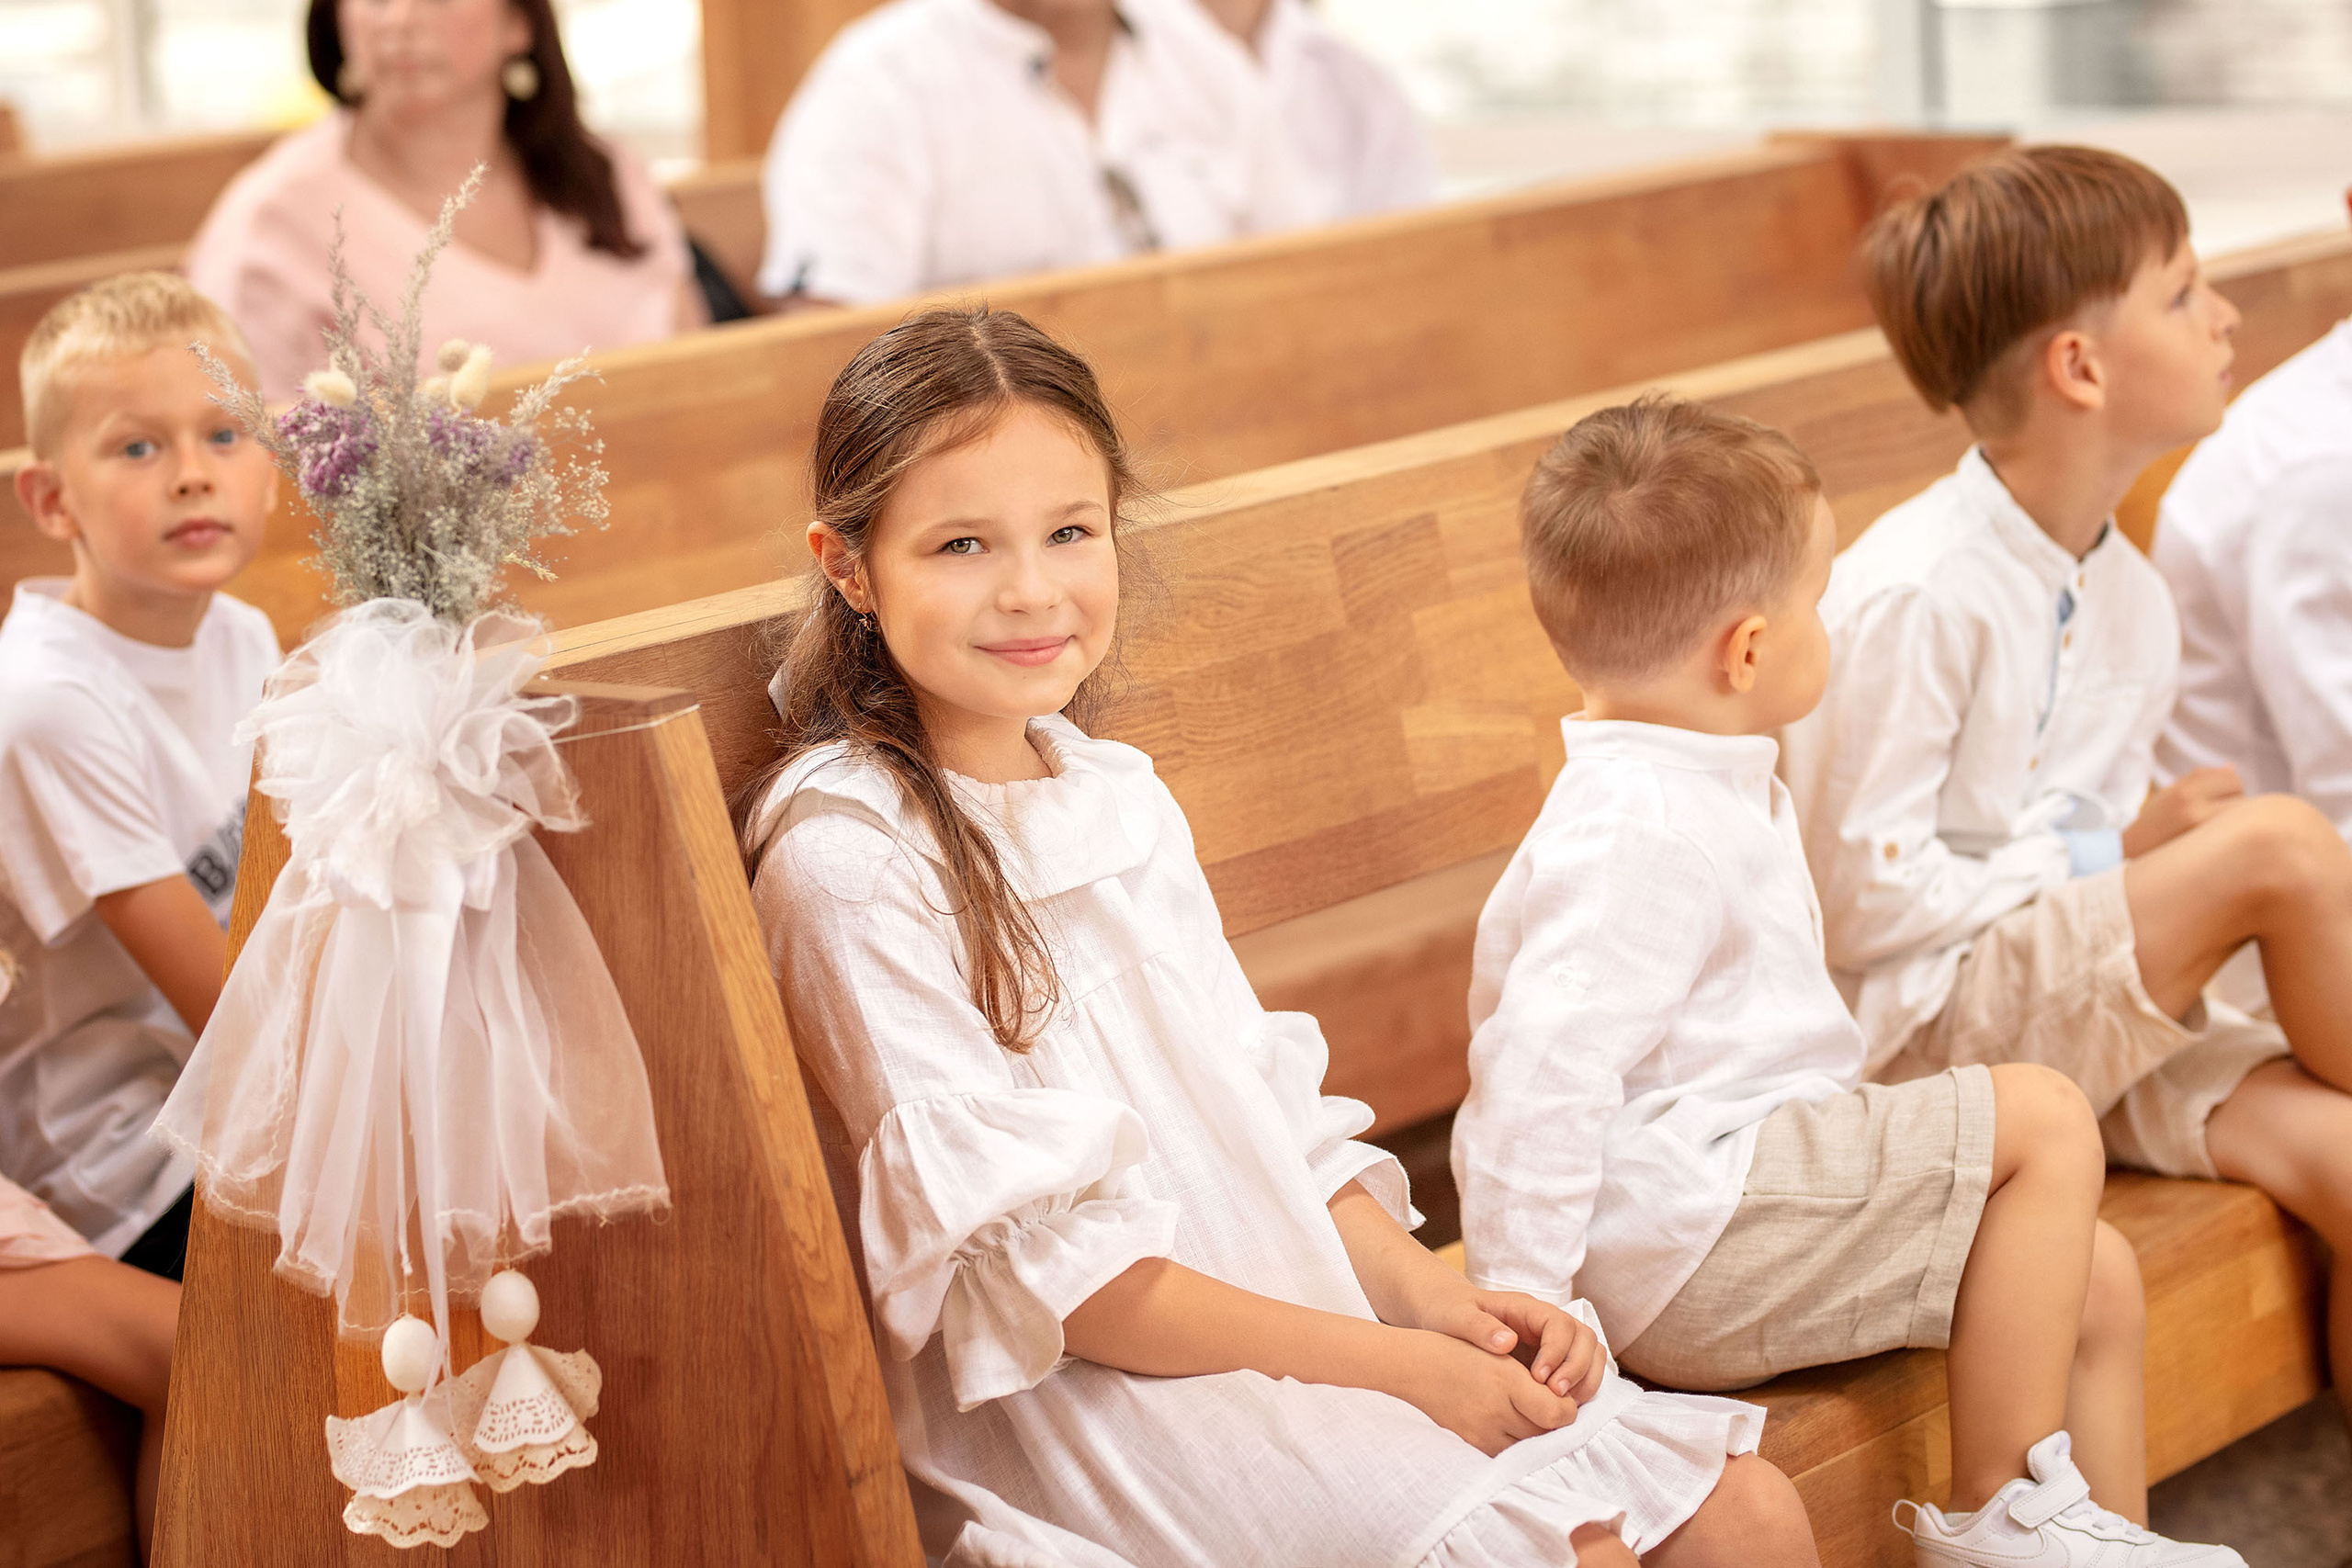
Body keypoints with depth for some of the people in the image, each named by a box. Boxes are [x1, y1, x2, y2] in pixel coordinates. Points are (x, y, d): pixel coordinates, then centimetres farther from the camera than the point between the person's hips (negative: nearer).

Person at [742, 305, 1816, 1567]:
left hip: (1313, 1302, 8)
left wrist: (1432, 1299, -1)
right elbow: (1029, 1265, -16)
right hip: (1074, 1401, -8)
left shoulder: (1119, 799, 12)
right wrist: (1382, 1364, -16)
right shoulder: (850, 864, -13)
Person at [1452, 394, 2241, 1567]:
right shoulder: (1640, 838, -21)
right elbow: (1547, 1071, -28)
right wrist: (1519, 1305, -29)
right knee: (2043, 1121, -15)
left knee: (2096, 1277, 7)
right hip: (1672, 1247, -11)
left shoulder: (1704, 790, 15)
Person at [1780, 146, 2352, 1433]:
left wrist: (2154, 834, -6)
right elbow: (1859, 901, -18)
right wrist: (2116, 857, -15)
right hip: (1918, 1024, -7)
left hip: (2087, 1009, 8)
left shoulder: (2129, 596, 8)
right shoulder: (1913, 596, -18)